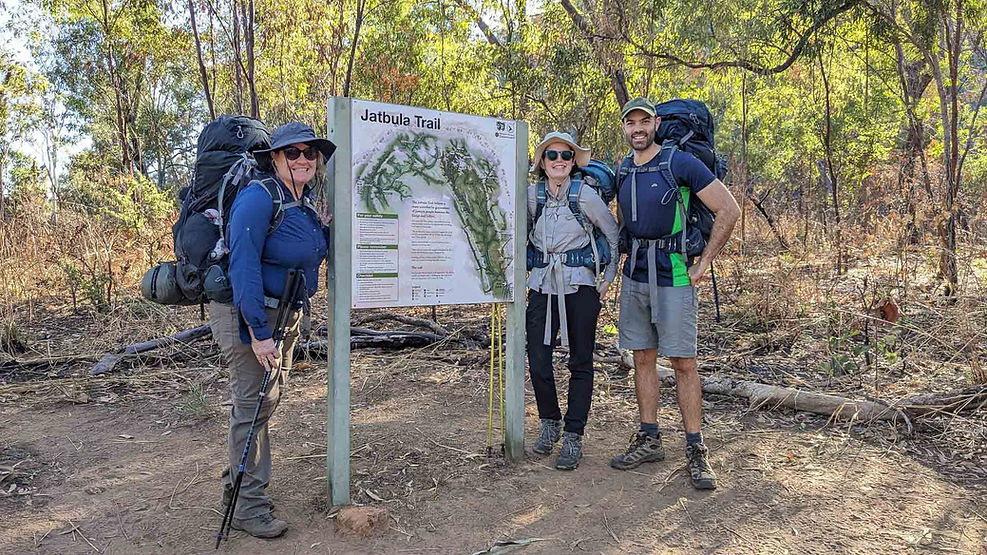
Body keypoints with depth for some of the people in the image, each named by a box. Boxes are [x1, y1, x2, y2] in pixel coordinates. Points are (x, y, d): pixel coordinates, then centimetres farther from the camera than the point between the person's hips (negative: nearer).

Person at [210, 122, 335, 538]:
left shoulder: (307, 201, 6)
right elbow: (243, 266, -25)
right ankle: (249, 507, 10)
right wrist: (259, 332, -27)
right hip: (247, 314, -9)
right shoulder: (259, 197, -19)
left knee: (265, 400, 17)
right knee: (254, 402, -4)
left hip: (285, 314, 9)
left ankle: (235, 485, 35)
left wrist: (325, 225, -2)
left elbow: (318, 254, 18)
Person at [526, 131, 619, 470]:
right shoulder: (531, 195, 3)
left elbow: (614, 236, 5)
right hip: (542, 286, 3)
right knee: (537, 362, 0)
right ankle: (549, 422, 25)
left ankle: (573, 436, 16)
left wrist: (608, 278, 4)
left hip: (580, 286, -2)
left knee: (580, 363, 4)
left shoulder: (586, 195, -5)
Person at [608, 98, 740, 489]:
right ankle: (649, 439, 20)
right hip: (634, 278, 6)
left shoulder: (681, 164, -9)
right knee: (643, 358, 10)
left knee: (683, 362, -2)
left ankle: (696, 450, 7)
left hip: (673, 278, -6)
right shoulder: (623, 173, 10)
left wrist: (704, 262, -9)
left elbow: (729, 210, -9)